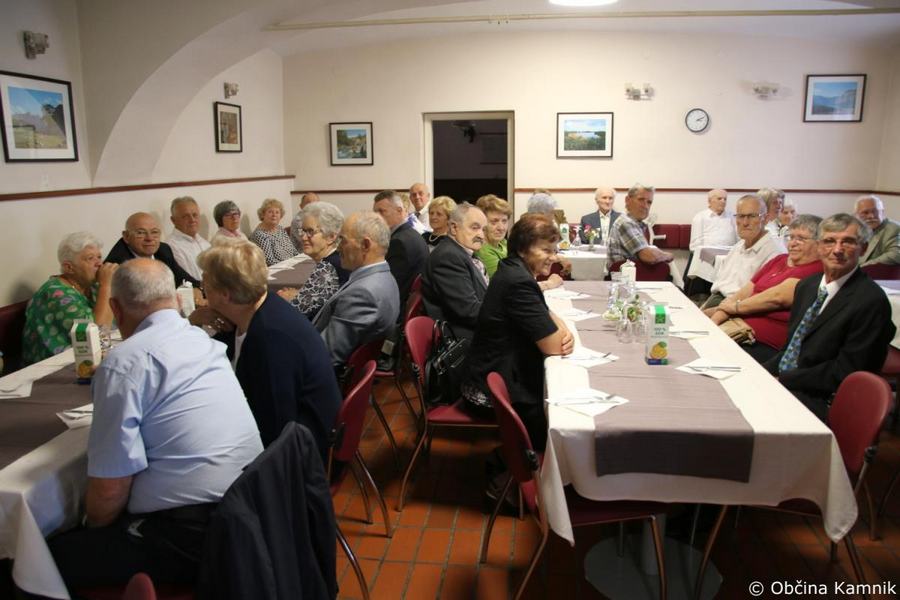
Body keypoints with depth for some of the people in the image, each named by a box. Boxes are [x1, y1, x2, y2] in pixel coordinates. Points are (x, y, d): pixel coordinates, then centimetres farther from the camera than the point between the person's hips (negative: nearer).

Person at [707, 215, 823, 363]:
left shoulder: (817, 270, -5)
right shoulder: (779, 260, 19)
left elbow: (777, 297, -17)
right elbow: (743, 293, 13)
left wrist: (735, 306, -3)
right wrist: (714, 321, 0)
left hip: (765, 345, -7)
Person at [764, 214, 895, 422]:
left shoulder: (871, 300, -14)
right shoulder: (807, 286, 12)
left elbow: (845, 371, -16)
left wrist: (780, 380, -17)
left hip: (822, 402, -7)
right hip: (782, 384, 7)